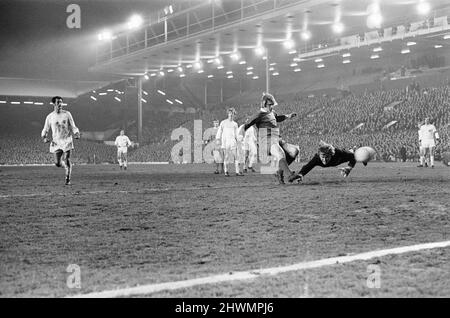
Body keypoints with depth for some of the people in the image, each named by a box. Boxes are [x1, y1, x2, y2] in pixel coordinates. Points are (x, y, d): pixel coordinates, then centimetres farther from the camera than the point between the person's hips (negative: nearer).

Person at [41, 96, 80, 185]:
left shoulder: (67, 114, 3)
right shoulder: (50, 117, 4)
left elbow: (73, 127, 6)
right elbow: (45, 130, 10)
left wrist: (76, 133, -14)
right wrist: (44, 137, -10)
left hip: (67, 140, -1)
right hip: (56, 142, 1)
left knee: (66, 160, -8)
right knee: (57, 163, -1)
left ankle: (68, 179, 3)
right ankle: (66, 167, 32)